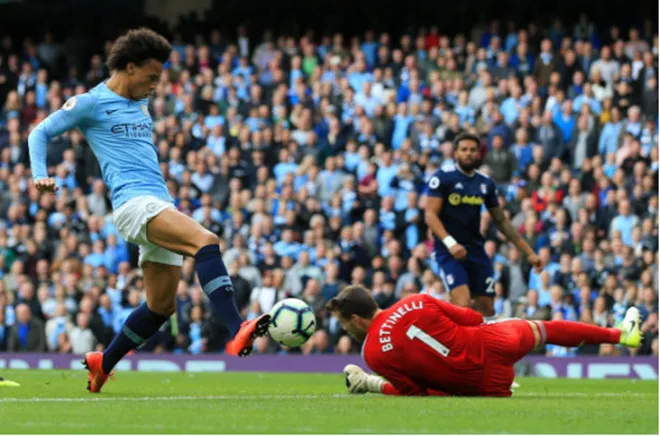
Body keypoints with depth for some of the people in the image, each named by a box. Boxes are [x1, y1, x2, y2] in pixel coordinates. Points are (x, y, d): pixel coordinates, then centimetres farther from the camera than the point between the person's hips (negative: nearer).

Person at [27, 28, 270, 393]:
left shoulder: (140, 104, 23)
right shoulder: (91, 103, 2)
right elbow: (41, 133, 6)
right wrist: (40, 176, -9)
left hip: (161, 206, 9)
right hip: (134, 202, -9)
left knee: (162, 305, 7)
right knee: (206, 241, -30)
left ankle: (103, 364, 24)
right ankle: (238, 332, -43)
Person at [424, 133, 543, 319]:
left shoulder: (486, 183, 11)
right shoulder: (442, 178, -5)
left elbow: (502, 221, 18)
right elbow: (430, 215, -11)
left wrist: (529, 252, 16)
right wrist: (450, 242, -26)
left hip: (476, 249, 6)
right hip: (449, 251, -6)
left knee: (487, 309, 3)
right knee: (462, 305, -22)